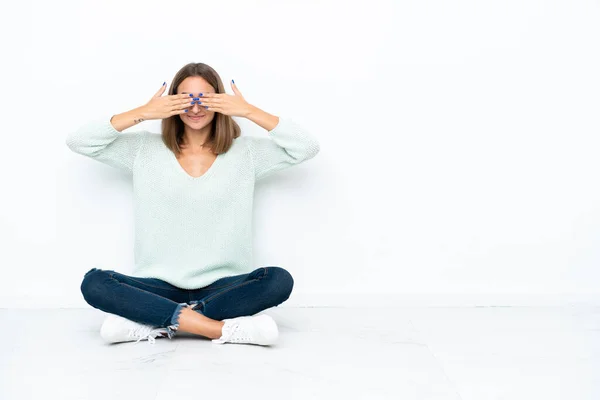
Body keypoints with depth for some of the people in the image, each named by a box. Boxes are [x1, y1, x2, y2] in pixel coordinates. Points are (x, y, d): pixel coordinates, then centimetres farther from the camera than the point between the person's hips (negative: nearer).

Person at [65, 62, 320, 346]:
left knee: (279, 280, -29)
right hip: (160, 287, 1)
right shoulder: (145, 149, 6)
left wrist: (249, 111, -10)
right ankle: (223, 328, -31)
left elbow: (307, 147, -5)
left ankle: (154, 323, -26)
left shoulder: (246, 152, 4)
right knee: (94, 283, -26)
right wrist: (142, 113, -8)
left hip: (223, 287, 0)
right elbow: (78, 141, 0)